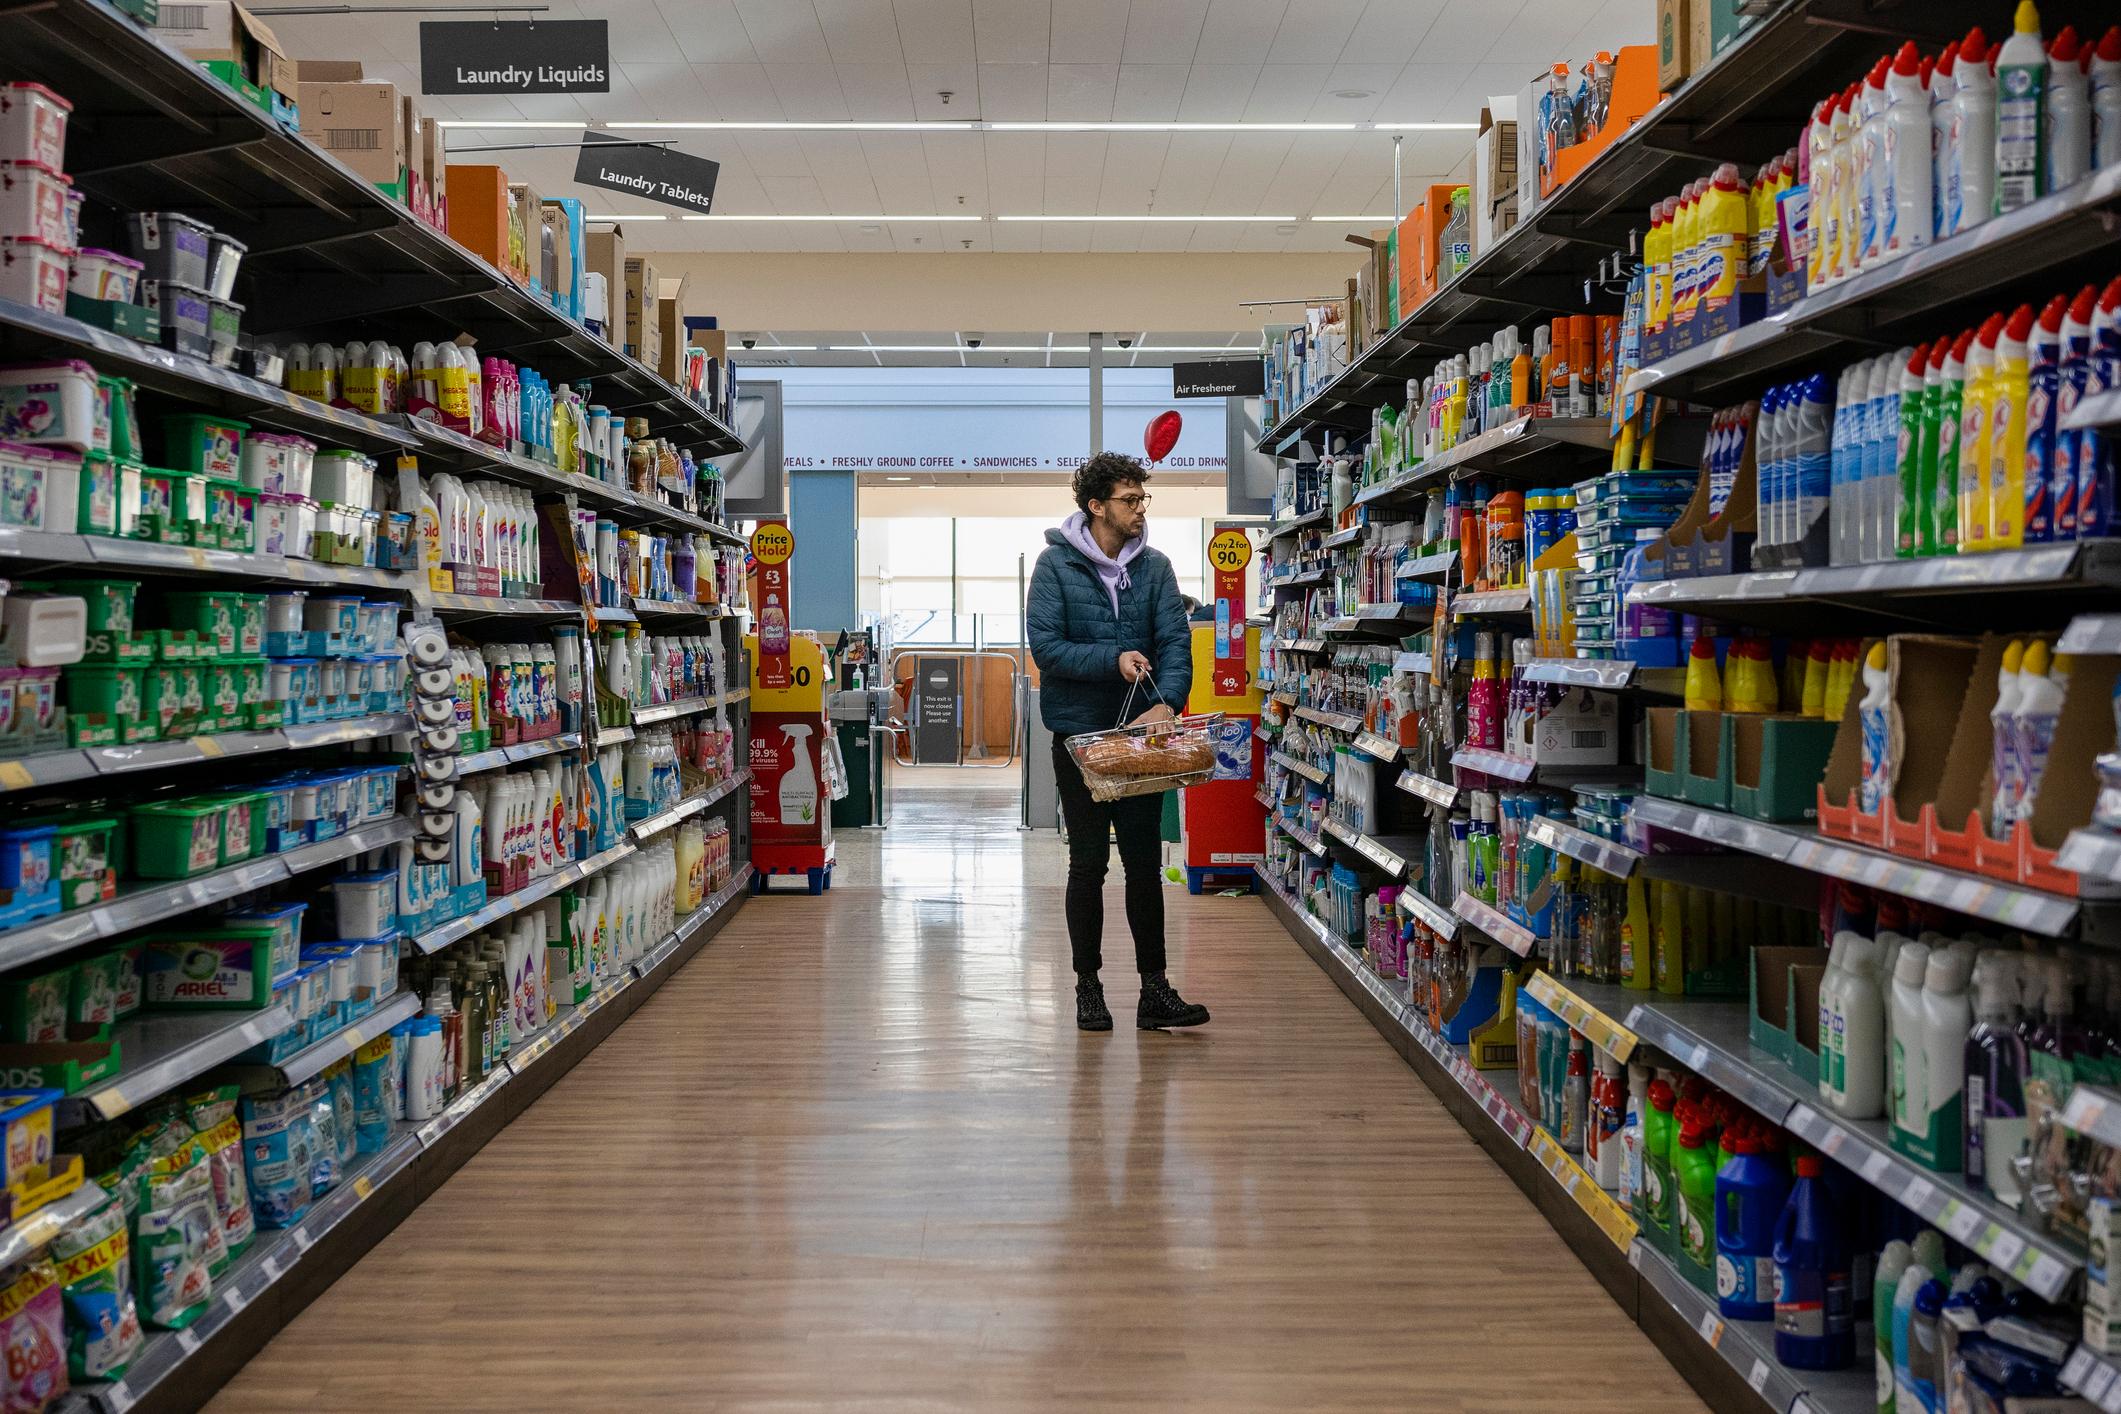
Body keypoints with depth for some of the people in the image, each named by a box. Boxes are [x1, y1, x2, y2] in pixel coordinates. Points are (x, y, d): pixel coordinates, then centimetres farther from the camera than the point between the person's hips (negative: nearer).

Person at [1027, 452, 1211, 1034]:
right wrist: (1113, 659, -24)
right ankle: (1088, 986, 17)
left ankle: (1154, 988, 11)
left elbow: (1176, 641, -6)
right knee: (1089, 862, 6)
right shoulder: (1056, 564, -6)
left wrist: (1167, 702, -24)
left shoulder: (1154, 566, 3)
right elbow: (1044, 645, -13)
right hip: (1080, 732, -3)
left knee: (1144, 862, 6)